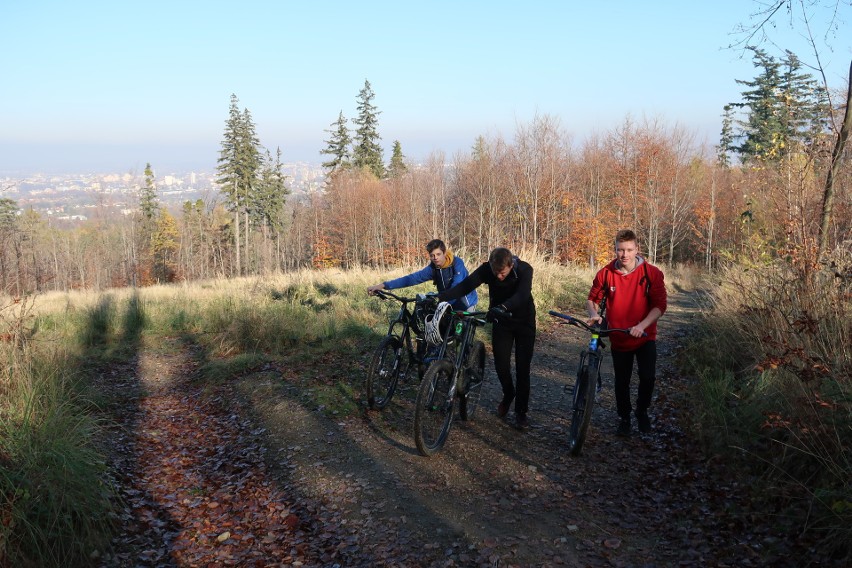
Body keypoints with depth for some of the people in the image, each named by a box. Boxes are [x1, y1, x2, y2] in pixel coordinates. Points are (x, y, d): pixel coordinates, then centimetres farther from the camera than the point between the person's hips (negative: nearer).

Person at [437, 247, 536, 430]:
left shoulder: (524, 270, -28)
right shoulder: (486, 269, -21)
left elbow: (522, 295, -45)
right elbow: (465, 286, -31)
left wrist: (502, 308, -64)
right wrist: (440, 297, -47)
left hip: (524, 322, -2)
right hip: (501, 321, 2)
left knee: (522, 367, -2)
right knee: (501, 364, -2)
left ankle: (521, 411, 13)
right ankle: (508, 395, 30)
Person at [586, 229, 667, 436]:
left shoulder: (652, 273, -13)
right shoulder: (605, 274, -9)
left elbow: (660, 305, -15)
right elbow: (592, 299, 2)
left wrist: (642, 325, -28)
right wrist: (594, 314, -19)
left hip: (645, 337, -1)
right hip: (619, 339, 2)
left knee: (648, 377, -14)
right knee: (622, 381, 12)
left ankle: (642, 410, 16)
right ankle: (624, 418, 35)